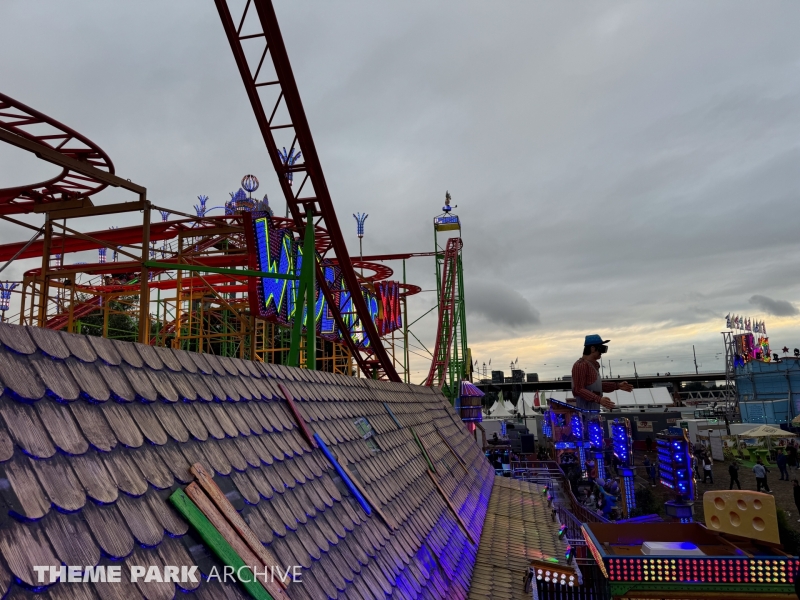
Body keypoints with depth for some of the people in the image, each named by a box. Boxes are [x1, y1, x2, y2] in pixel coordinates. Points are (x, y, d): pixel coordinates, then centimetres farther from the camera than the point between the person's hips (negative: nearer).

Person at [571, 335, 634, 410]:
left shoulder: (594, 364, 14)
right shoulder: (581, 365, -16)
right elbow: (578, 390, -22)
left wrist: (618, 386, 16)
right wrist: (599, 400, -30)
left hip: (593, 408, 10)